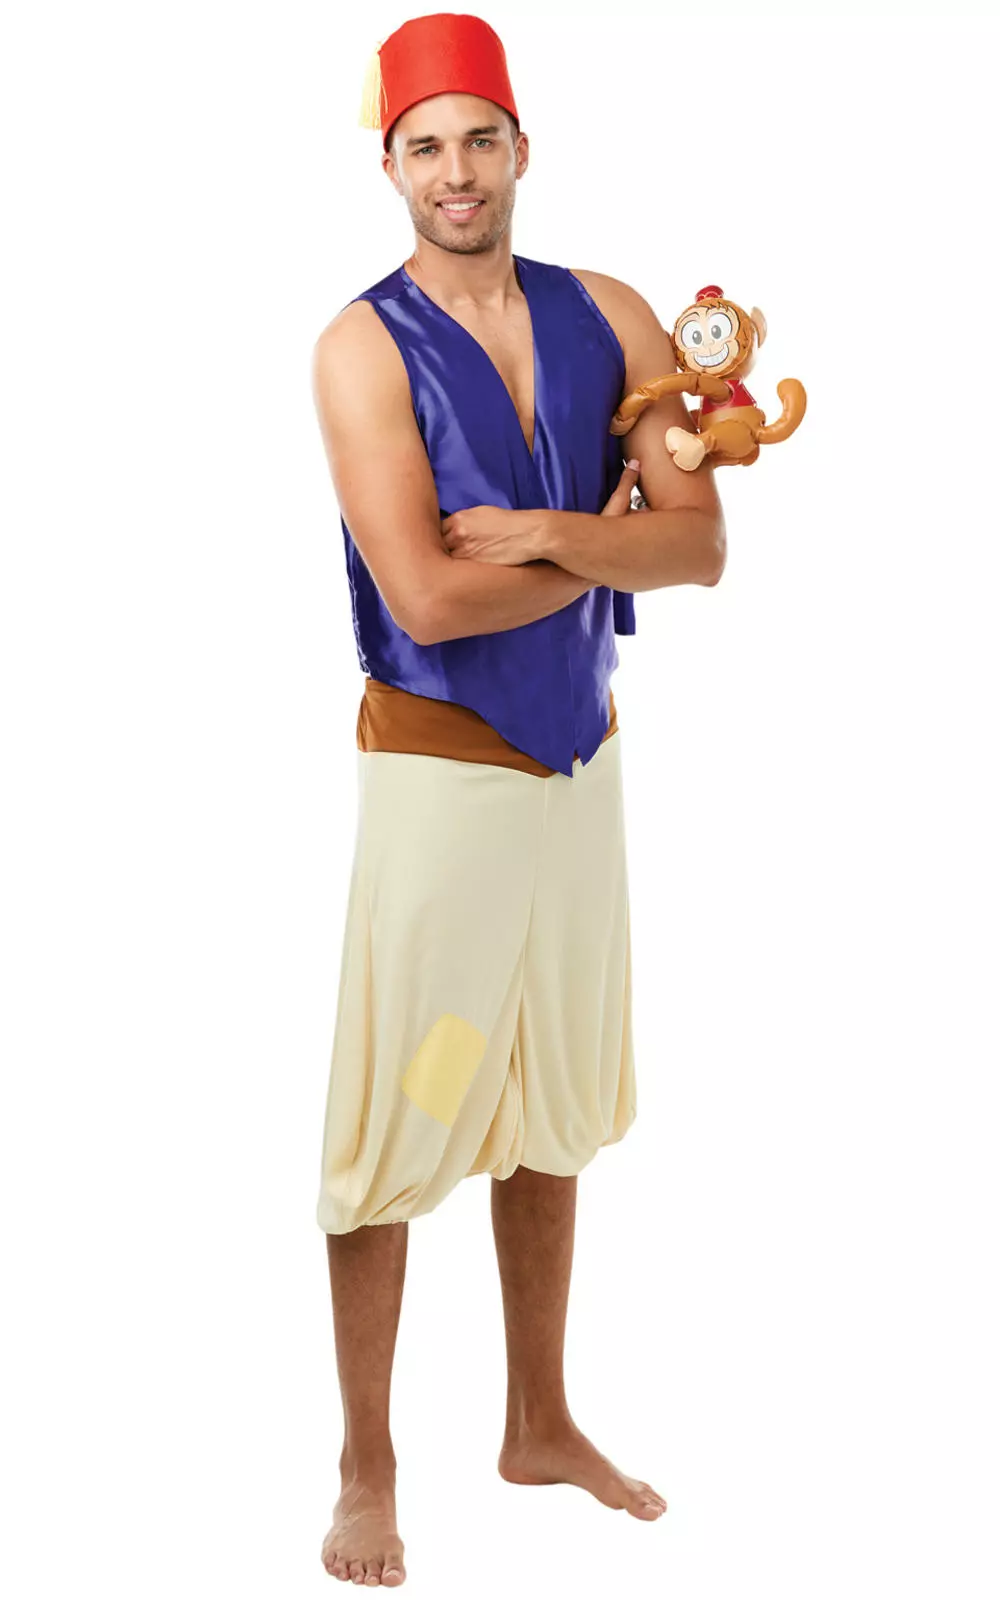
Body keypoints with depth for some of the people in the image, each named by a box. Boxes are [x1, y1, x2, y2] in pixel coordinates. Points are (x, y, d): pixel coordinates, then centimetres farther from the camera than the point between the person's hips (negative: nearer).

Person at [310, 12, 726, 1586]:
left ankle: (541, 1423, 33)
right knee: (393, 1130, 0)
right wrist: (608, 539, -12)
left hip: (582, 759, 5)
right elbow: (427, 598, -22)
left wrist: (538, 534, -21)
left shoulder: (609, 317, 2)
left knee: (551, 1108, 16)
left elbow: (702, 544, -7)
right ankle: (367, 1472, 15)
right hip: (437, 765, -5)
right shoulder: (364, 346, -11)